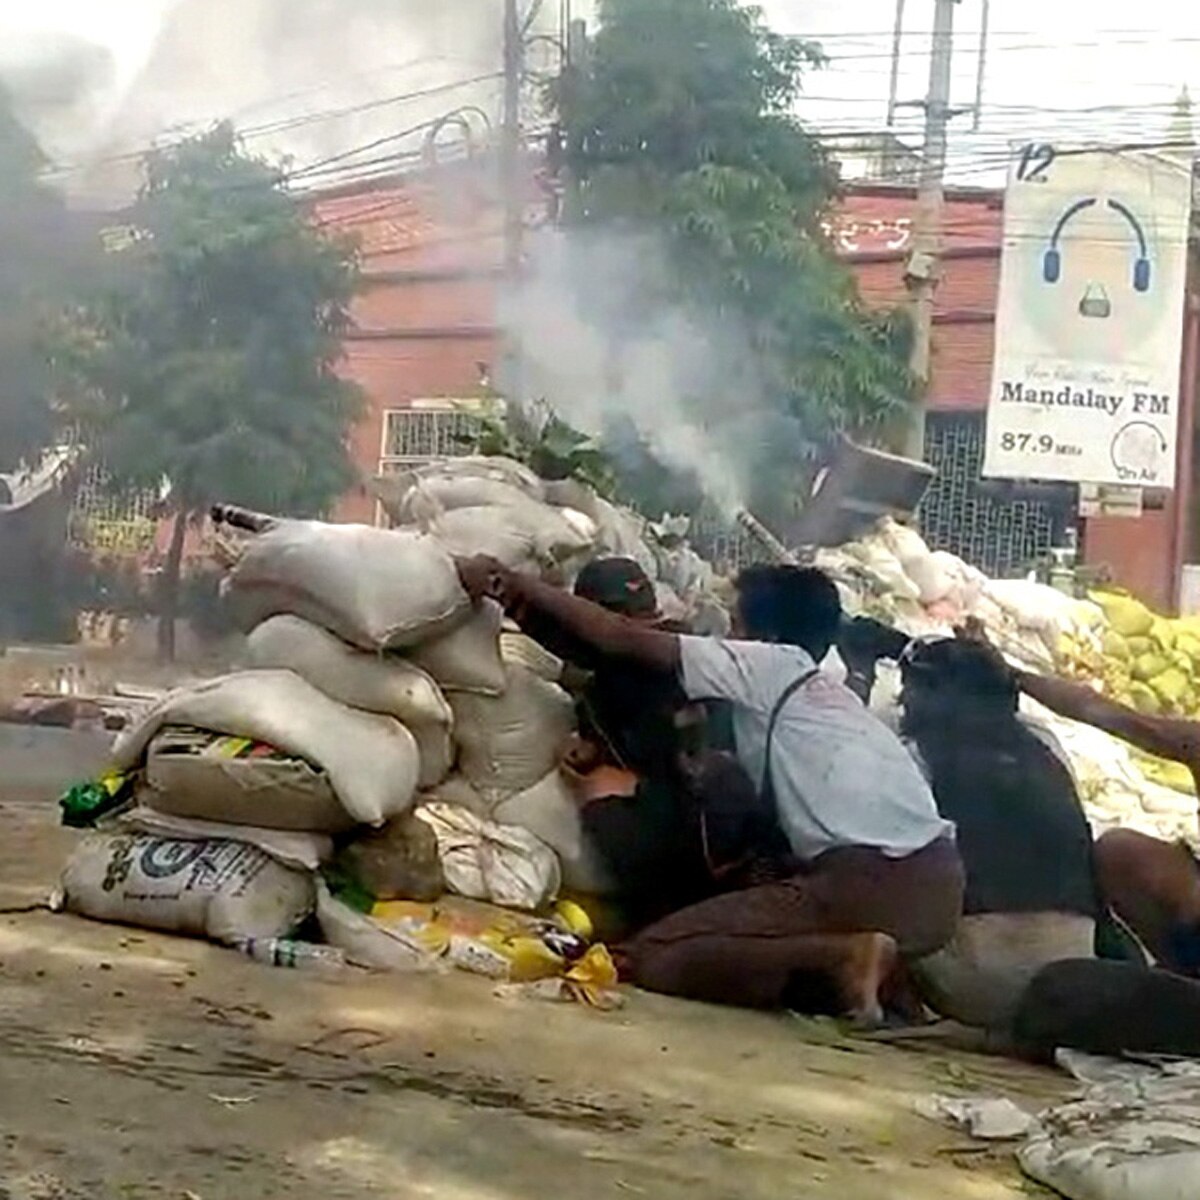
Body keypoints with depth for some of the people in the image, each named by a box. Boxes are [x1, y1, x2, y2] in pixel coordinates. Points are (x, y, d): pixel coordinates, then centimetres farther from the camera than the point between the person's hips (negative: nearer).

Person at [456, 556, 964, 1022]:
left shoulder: (769, 664, 7)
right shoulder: (833, 697, 28)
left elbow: (622, 639, 5)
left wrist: (520, 585, 12)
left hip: (868, 882, -8)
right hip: (938, 884, 8)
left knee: (651, 956, -4)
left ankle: (845, 953, -13)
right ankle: (899, 970, 9)